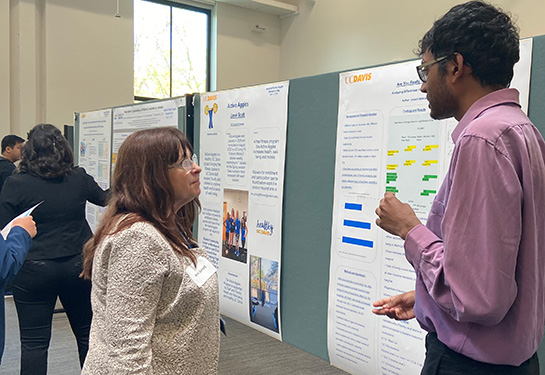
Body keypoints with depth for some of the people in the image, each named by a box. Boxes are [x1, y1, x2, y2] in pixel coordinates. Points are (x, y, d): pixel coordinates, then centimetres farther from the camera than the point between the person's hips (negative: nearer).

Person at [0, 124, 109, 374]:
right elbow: (104, 198, 18)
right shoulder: (79, 179, -1)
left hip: (33, 271, -2)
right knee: (87, 334, 18)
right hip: (78, 267, 3)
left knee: (34, 342, 8)